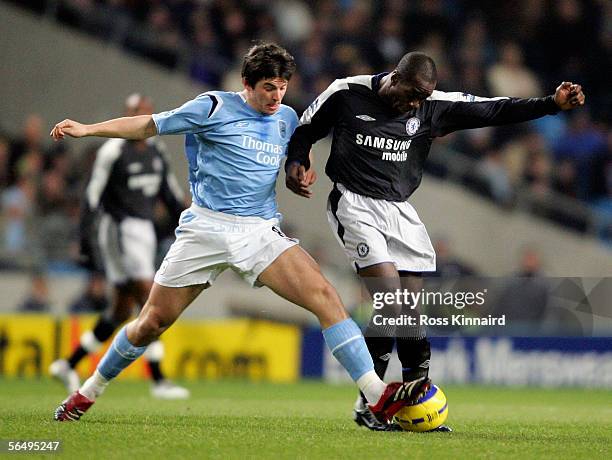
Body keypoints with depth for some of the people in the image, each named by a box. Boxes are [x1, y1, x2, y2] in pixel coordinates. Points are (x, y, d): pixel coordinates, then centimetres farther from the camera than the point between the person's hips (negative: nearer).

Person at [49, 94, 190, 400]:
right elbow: (93, 198, -12)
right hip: (120, 229, -8)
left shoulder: (155, 151, 11)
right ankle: (158, 380, -11)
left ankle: (69, 365, 21)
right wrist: (86, 244, -15)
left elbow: (170, 194, 19)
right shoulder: (114, 151, -12)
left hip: (145, 231, 8)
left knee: (122, 311, 10)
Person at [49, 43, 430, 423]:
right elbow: (149, 125, 5)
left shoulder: (288, 118, 11)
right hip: (206, 227, -3)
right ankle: (89, 392, 24)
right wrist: (87, 129, 1)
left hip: (262, 231, 3)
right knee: (154, 321, 1)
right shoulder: (215, 107, -2)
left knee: (325, 295, -18)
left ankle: (378, 396, -21)